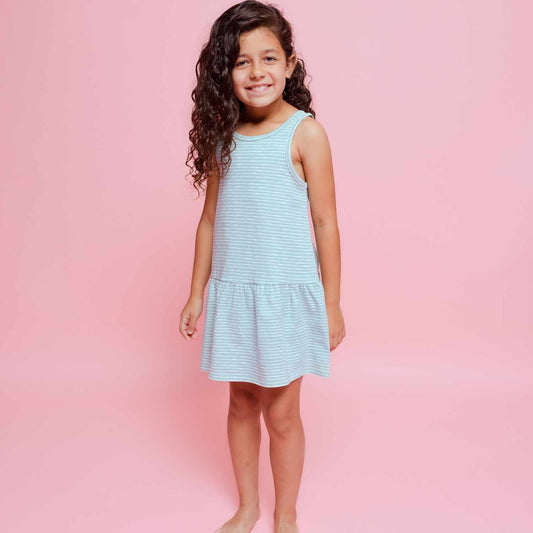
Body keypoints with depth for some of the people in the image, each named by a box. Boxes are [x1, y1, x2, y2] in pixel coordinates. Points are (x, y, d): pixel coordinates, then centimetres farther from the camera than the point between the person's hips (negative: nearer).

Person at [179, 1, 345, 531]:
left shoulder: (305, 133, -9)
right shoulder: (222, 134, 3)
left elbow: (325, 223, -7)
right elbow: (211, 218, 9)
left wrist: (331, 305, -5)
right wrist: (196, 294, 11)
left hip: (287, 293, -4)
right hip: (232, 292, 4)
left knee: (281, 413, 8)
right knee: (241, 403, 16)